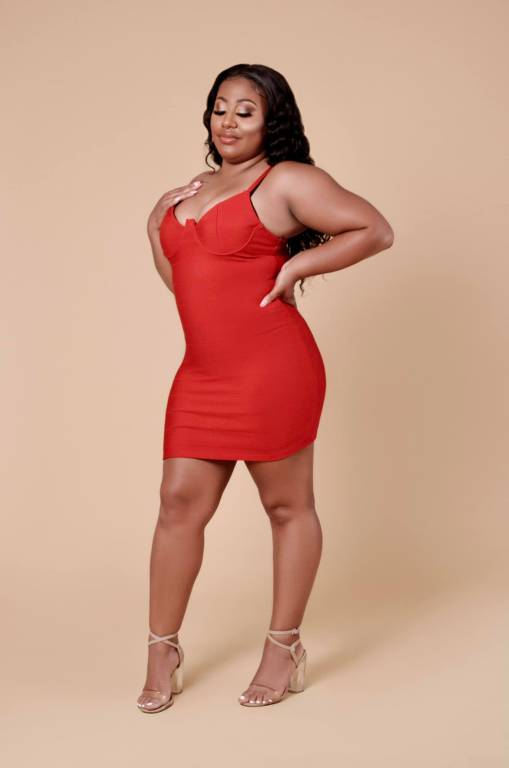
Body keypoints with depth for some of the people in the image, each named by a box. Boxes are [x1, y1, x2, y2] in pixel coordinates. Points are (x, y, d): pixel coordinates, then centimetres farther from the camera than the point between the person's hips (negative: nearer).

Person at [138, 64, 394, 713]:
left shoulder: (287, 180, -1)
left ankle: (284, 651, 19)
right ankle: (162, 656, 16)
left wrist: (298, 265, -9)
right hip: (201, 374, 7)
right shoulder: (195, 192, 20)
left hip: (271, 369, -7)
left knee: (287, 506, 5)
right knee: (179, 503, 4)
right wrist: (157, 221, 17)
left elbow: (375, 231, -7)